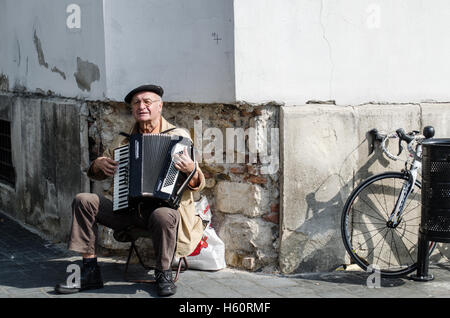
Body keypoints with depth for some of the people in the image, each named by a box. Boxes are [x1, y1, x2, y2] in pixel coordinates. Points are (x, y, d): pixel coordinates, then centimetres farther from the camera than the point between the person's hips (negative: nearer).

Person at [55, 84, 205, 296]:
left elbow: (197, 184, -4)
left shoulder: (178, 136, 1)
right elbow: (97, 175, 25)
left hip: (165, 206, -5)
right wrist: (99, 164, 1)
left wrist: (191, 170, -27)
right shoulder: (123, 140, 14)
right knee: (83, 201, -11)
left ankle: (164, 274, -12)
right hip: (127, 210, 5)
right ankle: (90, 270, -6)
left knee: (163, 216, -38)